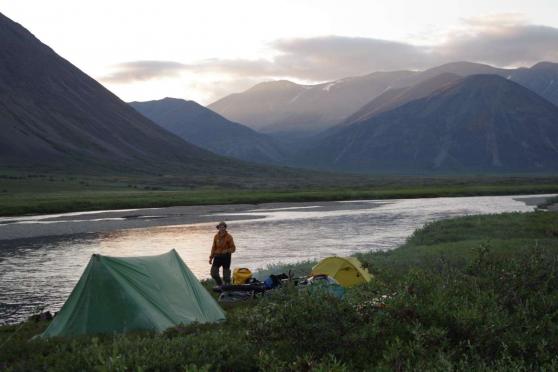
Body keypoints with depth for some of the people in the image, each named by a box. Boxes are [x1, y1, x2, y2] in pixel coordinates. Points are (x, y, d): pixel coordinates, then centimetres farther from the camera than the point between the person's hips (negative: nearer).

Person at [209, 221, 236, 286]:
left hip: (226, 257, -4)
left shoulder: (229, 237, -7)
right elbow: (214, 247, 13)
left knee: (226, 275, 1)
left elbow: (233, 248, -7)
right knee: (213, 272, -1)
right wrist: (211, 257, 11)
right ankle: (220, 285, 19)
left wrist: (227, 251, -27)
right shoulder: (216, 236, 6)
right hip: (217, 256, 4)